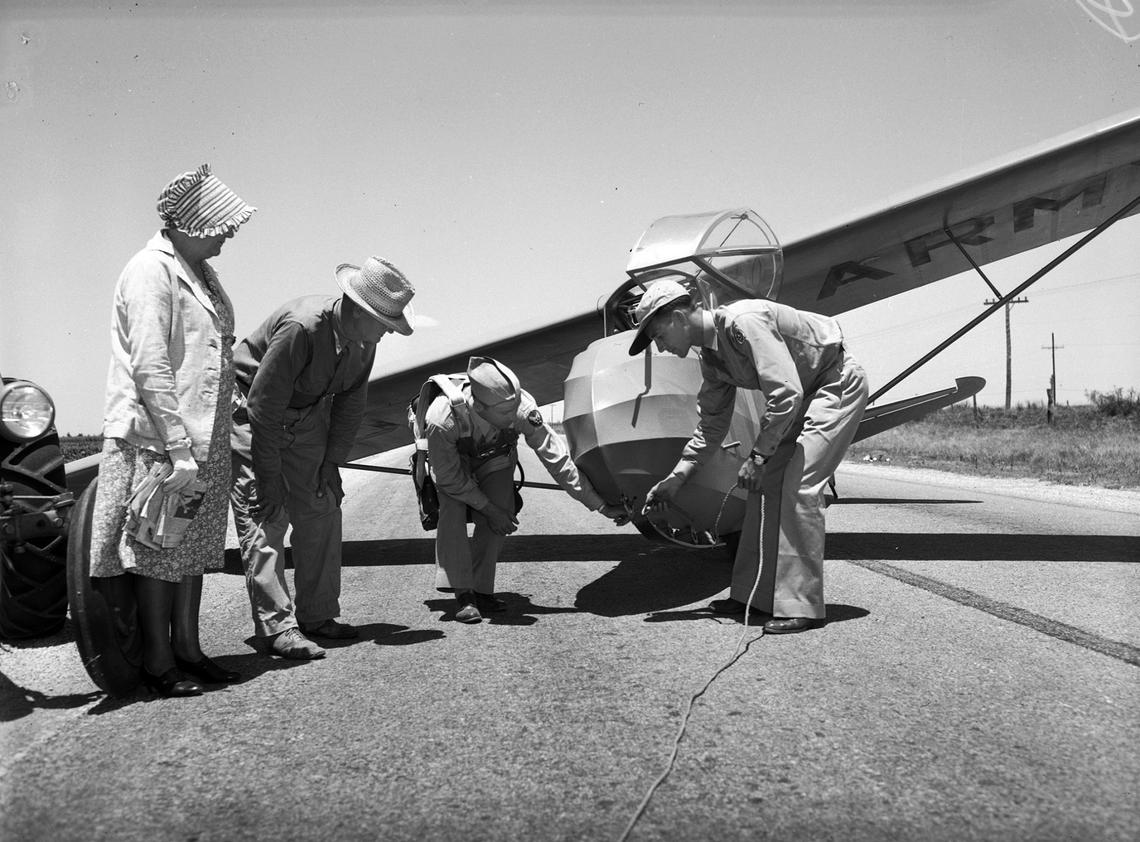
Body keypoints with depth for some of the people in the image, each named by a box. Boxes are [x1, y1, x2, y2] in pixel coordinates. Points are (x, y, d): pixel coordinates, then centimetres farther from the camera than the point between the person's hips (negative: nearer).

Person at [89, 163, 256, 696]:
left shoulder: (201, 272, 15)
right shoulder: (150, 271, -13)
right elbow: (150, 368, -19)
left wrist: (199, 446, 18)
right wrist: (178, 450, -22)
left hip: (205, 440, 9)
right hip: (159, 441, -9)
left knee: (194, 547, 13)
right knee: (157, 552, 1)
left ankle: (187, 649, 23)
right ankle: (157, 662, 11)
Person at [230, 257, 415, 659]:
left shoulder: (364, 340, -9)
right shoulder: (301, 327, -33)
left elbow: (350, 404, 4)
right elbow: (263, 405, -29)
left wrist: (332, 462, -1)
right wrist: (269, 480, -24)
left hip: (307, 419, 8)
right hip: (250, 415, -7)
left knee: (322, 512, 5)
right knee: (264, 517, -11)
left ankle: (317, 616, 14)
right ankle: (276, 627, -8)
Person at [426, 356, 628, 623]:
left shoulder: (523, 408, -38)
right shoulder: (442, 420, -42)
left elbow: (557, 459, -30)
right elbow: (449, 478, -25)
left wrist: (600, 505, -28)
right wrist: (490, 510, -22)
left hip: (495, 458, 2)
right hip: (452, 461, -1)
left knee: (495, 524, -17)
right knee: (453, 512, -25)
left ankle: (481, 589, -1)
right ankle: (462, 594, -19)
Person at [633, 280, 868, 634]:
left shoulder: (744, 322, -28)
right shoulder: (712, 356, 1)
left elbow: (787, 393, -33)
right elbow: (712, 425, 10)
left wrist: (758, 456, -26)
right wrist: (675, 478, 7)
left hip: (838, 384, -9)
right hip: (803, 393, 9)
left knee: (799, 487, -16)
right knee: (765, 483, 5)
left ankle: (802, 606, -9)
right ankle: (755, 594, 13)